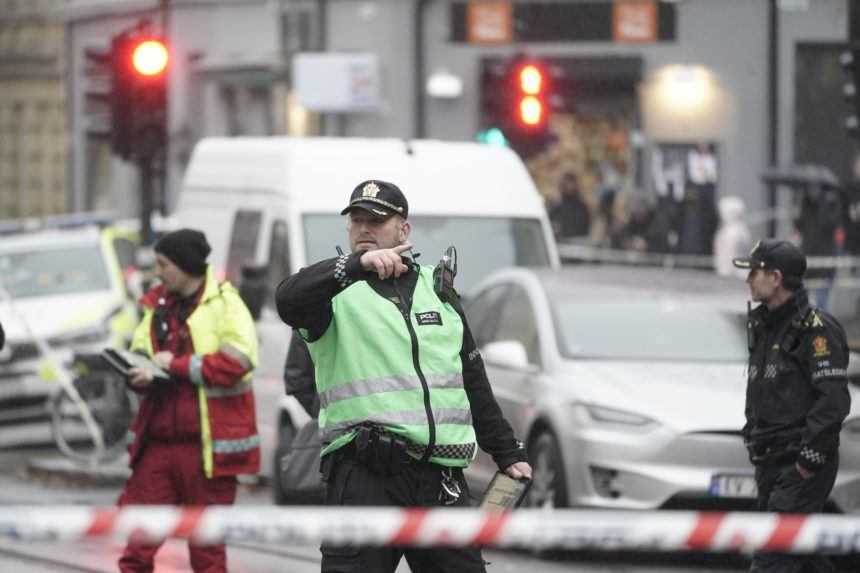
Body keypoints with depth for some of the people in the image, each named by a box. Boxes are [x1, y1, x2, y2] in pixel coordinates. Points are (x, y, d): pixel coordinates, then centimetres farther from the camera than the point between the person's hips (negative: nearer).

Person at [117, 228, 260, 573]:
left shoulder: (225, 305, -6)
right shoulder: (158, 307, 14)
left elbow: (238, 361, -17)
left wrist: (177, 364, -15)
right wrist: (138, 375, -7)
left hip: (208, 445, -5)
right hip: (158, 439, 6)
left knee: (207, 544, 4)